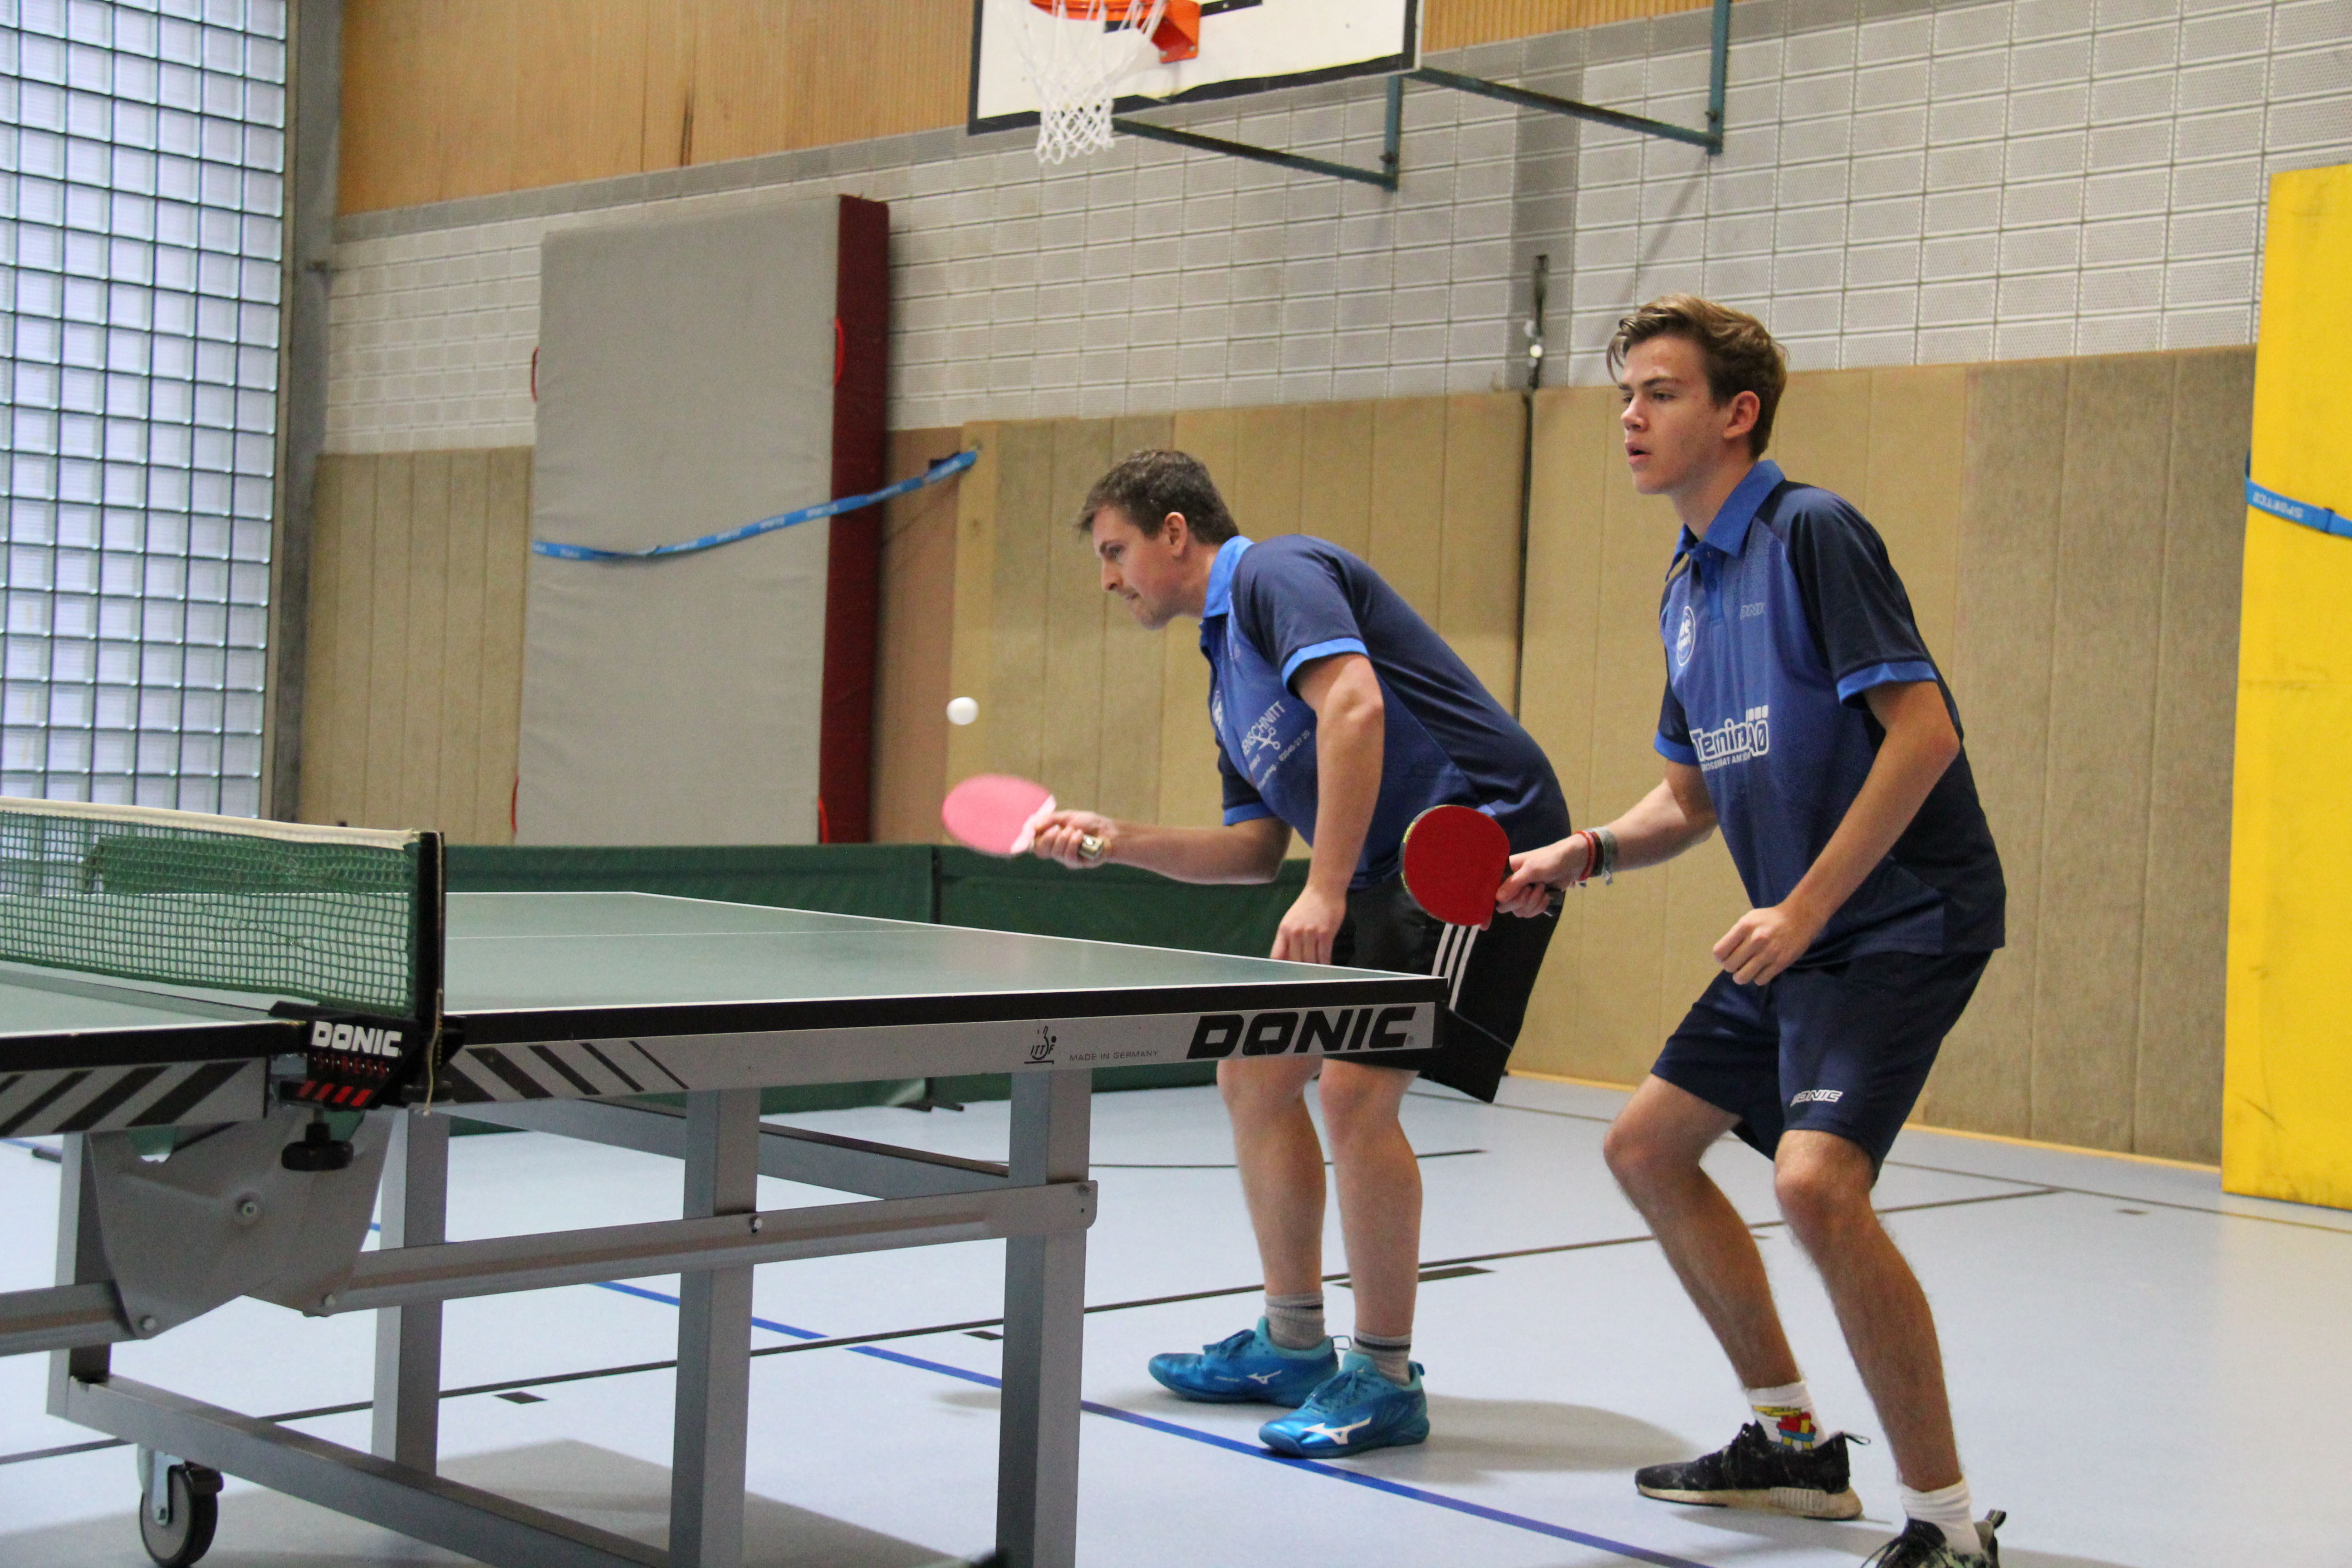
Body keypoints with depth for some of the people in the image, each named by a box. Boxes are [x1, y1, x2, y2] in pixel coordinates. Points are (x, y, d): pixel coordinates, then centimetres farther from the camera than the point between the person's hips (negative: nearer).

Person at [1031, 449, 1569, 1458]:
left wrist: (1328, 891, -27)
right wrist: (1115, 840, 11)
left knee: (1355, 1089, -18)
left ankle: (1384, 1381, -3)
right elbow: (1255, 848, 22)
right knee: (1253, 1072, 11)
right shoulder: (1227, 673, 21)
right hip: (1385, 872, 11)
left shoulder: (1276, 574, -8)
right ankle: (1292, 1346, 24)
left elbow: (1354, 703, -24)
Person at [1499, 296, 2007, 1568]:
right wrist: (1582, 854, 1)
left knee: (1815, 1181, -27)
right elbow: (1690, 799, 20)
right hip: (1794, 935, 10)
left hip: (1902, 917, -10)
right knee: (1646, 1146, 15)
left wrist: (1807, 907, -22)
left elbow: (1924, 729, -21)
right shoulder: (1688, 586, 13)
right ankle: (1793, 1442, 29)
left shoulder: (1811, 534, -13)